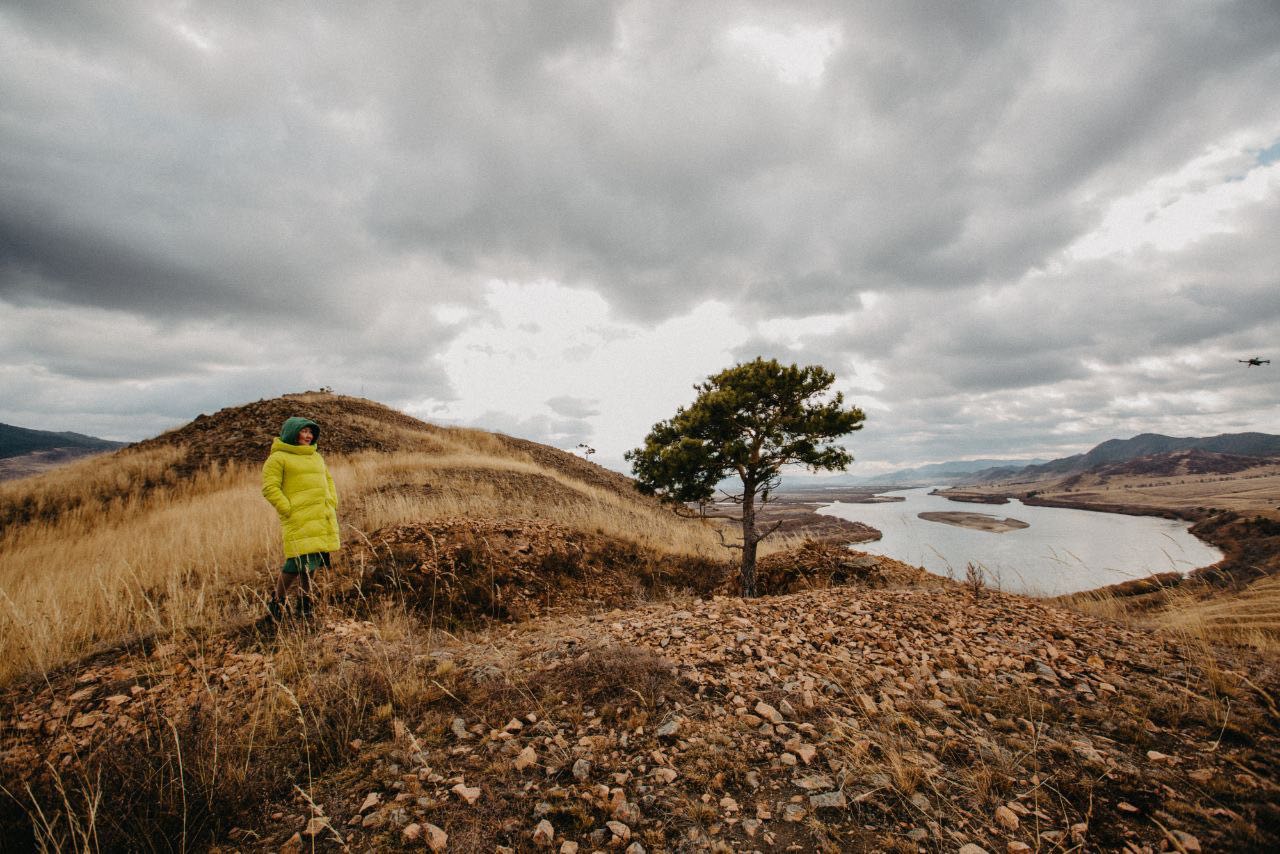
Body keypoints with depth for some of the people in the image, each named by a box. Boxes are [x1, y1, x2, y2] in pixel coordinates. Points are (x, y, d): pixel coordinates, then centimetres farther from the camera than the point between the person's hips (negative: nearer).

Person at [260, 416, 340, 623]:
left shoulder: (316, 456, 21)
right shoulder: (278, 458, -1)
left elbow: (329, 480, 26)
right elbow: (269, 487, -8)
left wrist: (332, 503, 13)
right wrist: (288, 510, -15)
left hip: (324, 519, 7)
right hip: (299, 519, -7)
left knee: (314, 560, 11)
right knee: (299, 562, -11)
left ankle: (305, 599, 28)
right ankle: (277, 603, 10)